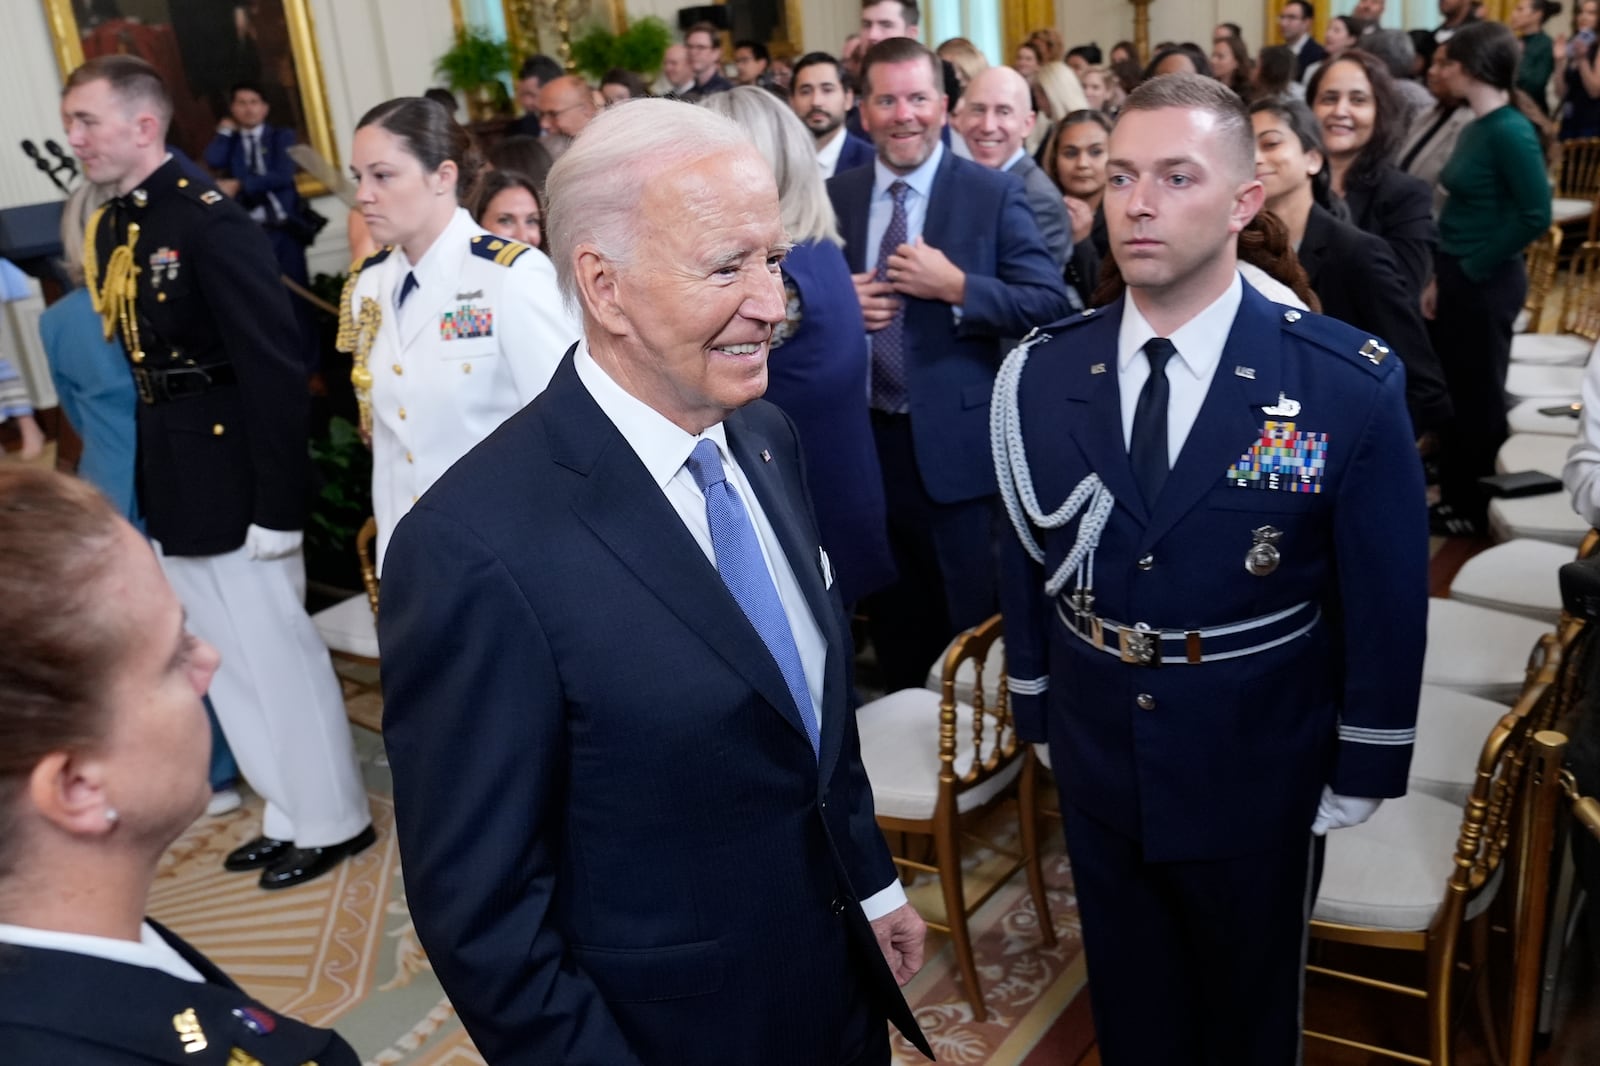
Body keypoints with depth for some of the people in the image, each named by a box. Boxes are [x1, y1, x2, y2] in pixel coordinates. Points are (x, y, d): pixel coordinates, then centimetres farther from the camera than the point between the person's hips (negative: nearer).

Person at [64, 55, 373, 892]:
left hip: (233, 479, -8)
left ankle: (333, 821, 23)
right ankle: (289, 813, 32)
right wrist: (148, 487, 6)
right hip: (168, 484, 8)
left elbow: (274, 371, -19)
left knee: (279, 654, 5)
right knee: (231, 663, 17)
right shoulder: (107, 231, 9)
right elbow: (137, 360, 9)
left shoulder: (210, 222, -16)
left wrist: (279, 505, -19)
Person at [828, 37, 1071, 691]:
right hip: (863, 439, 4)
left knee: (971, 623, 6)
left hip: (955, 441, -3)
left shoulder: (994, 195, -5)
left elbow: (1051, 306, -10)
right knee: (893, 618, 18)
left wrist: (956, 286, -20)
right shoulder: (834, 197, 5)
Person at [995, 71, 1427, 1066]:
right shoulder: (1041, 373, -8)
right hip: (1096, 765, 3)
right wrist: (1036, 708, 8)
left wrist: (1363, 773, -4)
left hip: (1259, 777, -2)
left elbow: (1386, 597, -9)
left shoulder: (1351, 382, -17)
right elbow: (1026, 560, 2)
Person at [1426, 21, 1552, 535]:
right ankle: (1456, 496, 28)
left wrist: (1474, 268, -14)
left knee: (1478, 397, 4)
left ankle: (1478, 509, 19)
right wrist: (1441, 278, 9)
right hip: (1459, 277, 8)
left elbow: (1535, 215, -21)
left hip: (1486, 282, -8)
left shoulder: (1509, 131, -17)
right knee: (1453, 390, 16)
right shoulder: (1475, 128, 9)